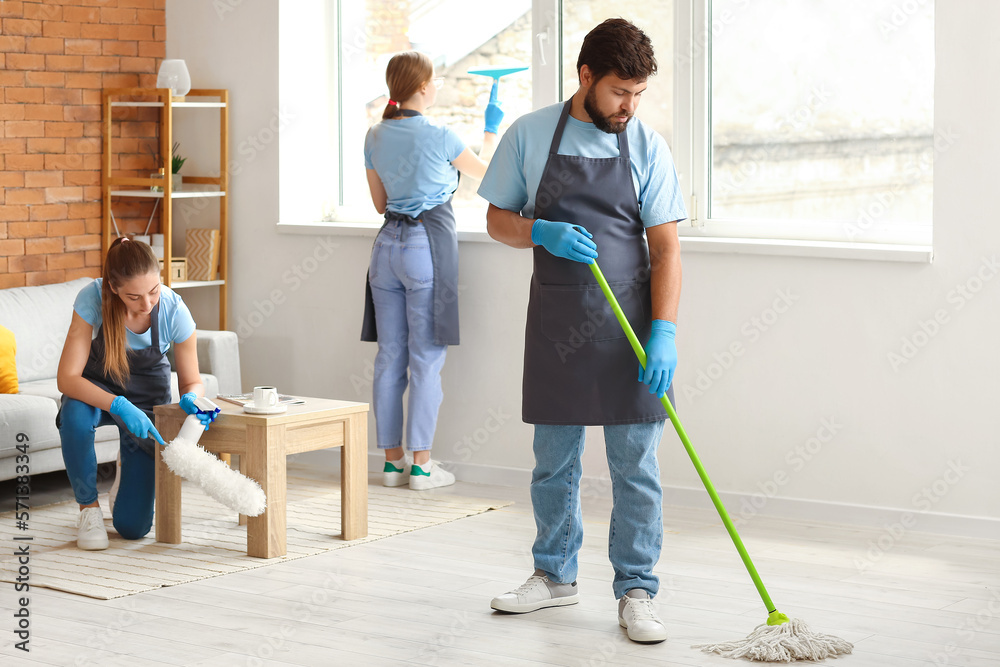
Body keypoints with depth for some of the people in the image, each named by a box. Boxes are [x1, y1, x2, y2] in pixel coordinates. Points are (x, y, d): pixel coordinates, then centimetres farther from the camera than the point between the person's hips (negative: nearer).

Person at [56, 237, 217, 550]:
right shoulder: (92, 299, -30)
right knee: (74, 416, -40)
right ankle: (89, 507, -14)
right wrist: (119, 406, -45)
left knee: (132, 526, -4)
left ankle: (129, 462, 31)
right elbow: (67, 378, -31)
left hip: (148, 393, 1)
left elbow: (191, 380, -12)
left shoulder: (174, 311, -26)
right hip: (98, 389, 0)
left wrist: (191, 398, -36)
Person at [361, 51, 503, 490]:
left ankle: (392, 460, 12)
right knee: (426, 358, -2)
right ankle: (421, 463, -2)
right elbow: (483, 170, 9)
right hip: (428, 243, -6)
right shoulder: (438, 137, -10)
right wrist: (491, 129, 25)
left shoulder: (375, 137, 7)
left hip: (388, 244, 6)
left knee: (390, 357, 8)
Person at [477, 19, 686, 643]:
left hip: (628, 324, -1)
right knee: (553, 461, 11)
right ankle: (556, 575, 28)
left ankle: (636, 591, 9)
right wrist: (543, 232, -13)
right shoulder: (530, 135, 1)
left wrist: (663, 332, -14)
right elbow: (498, 219, 9)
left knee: (636, 464, 0)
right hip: (555, 322, 1)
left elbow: (665, 247, -4)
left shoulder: (647, 145, -1)